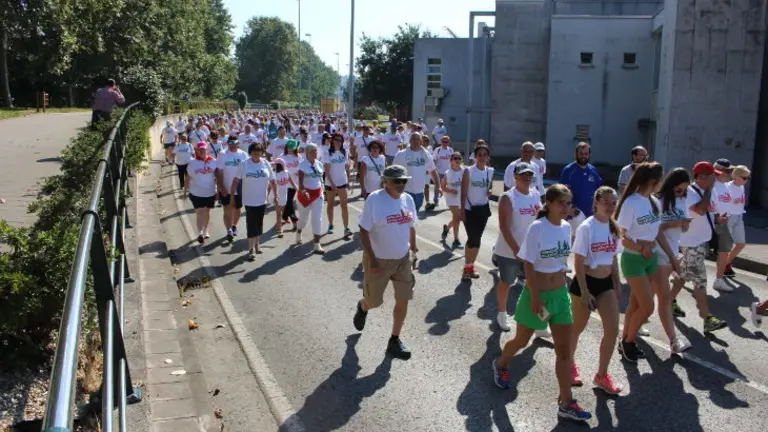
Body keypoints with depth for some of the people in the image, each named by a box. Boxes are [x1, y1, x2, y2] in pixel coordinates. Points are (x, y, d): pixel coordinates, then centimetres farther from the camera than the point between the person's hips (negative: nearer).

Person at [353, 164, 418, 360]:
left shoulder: (408, 199, 0)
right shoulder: (374, 199, -19)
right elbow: (364, 231, -18)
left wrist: (414, 250, 14)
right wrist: (371, 259, -22)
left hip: (402, 259, 5)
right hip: (379, 260, -5)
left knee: (403, 300, 3)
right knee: (374, 301, 12)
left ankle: (394, 341, 20)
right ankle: (362, 308, 50)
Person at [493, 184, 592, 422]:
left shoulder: (566, 227, 0)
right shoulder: (537, 228, -19)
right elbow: (528, 265, -17)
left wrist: (561, 288, 14)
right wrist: (535, 297, -19)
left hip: (560, 294, 5)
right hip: (537, 293, -5)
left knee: (564, 349, 5)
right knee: (521, 341, 14)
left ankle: (566, 403, 13)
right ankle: (501, 365, 46)